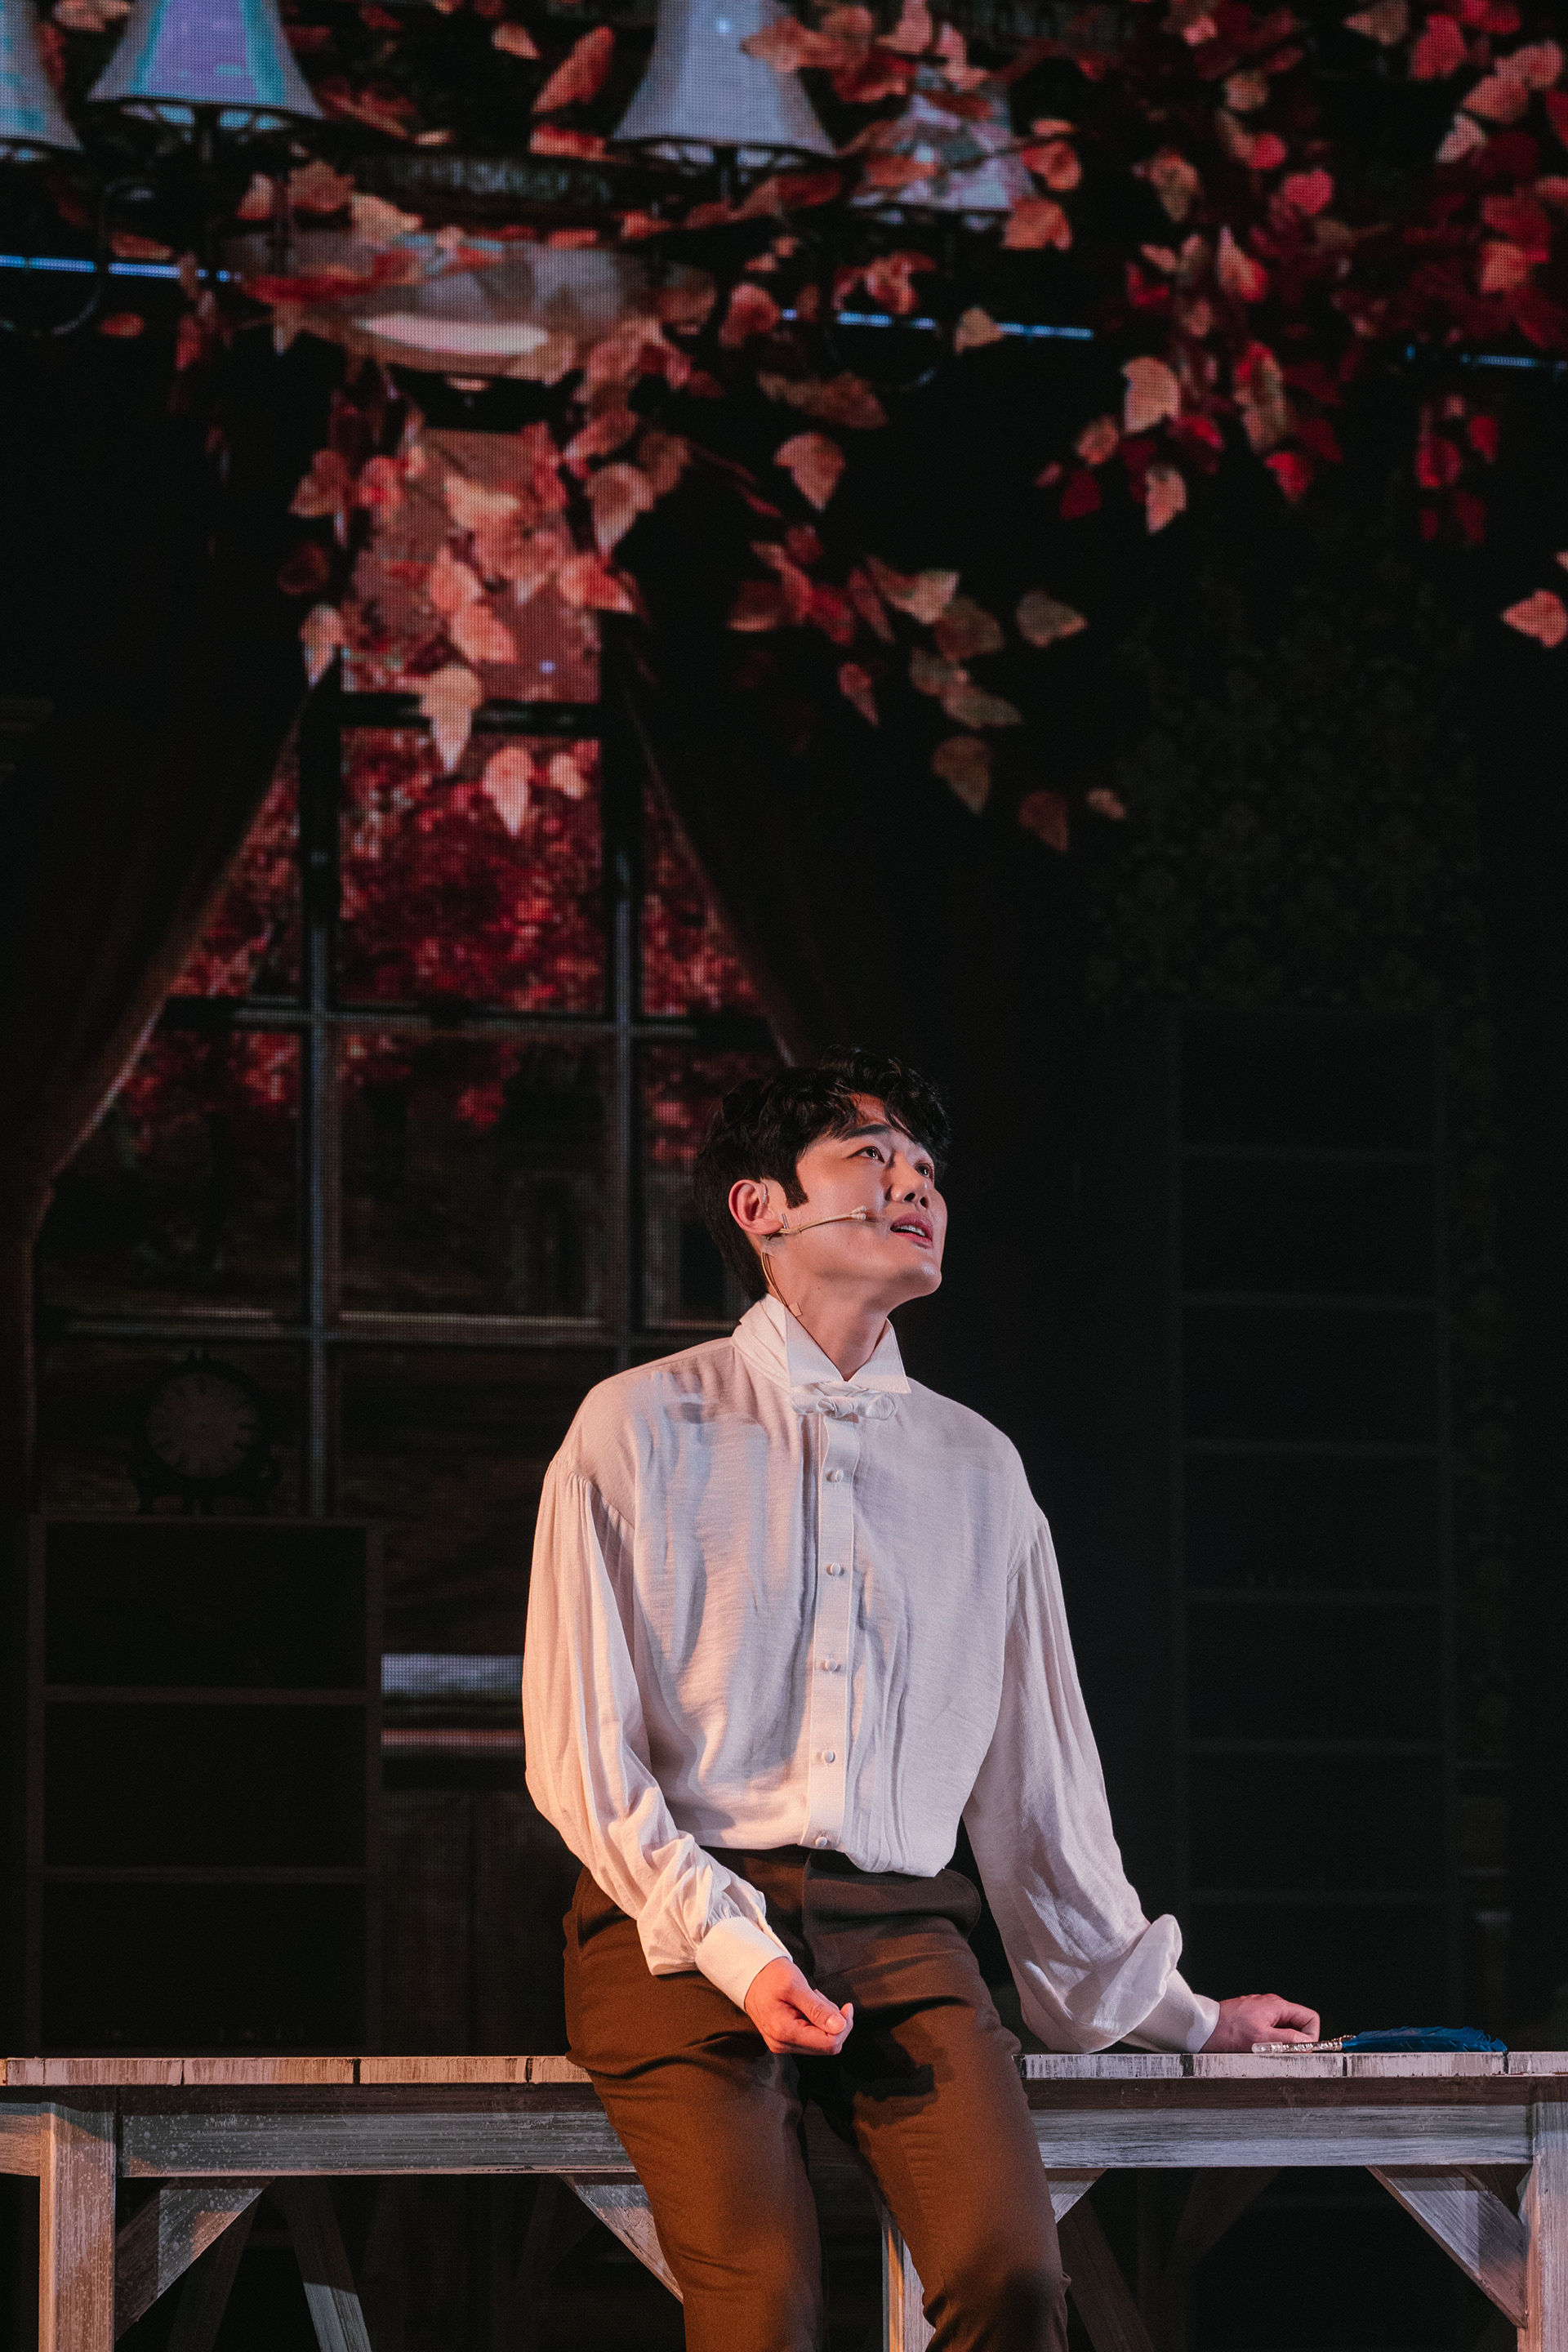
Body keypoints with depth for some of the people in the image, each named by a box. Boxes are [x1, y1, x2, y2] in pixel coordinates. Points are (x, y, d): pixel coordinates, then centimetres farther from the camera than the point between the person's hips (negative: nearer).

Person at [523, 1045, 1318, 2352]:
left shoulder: (977, 1468, 19)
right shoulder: (641, 1428, 7)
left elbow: (1040, 1769, 24)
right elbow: (583, 1752, 1)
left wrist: (1169, 2011, 23)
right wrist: (731, 1950, -12)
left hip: (903, 1936, 3)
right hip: (677, 1932, -3)